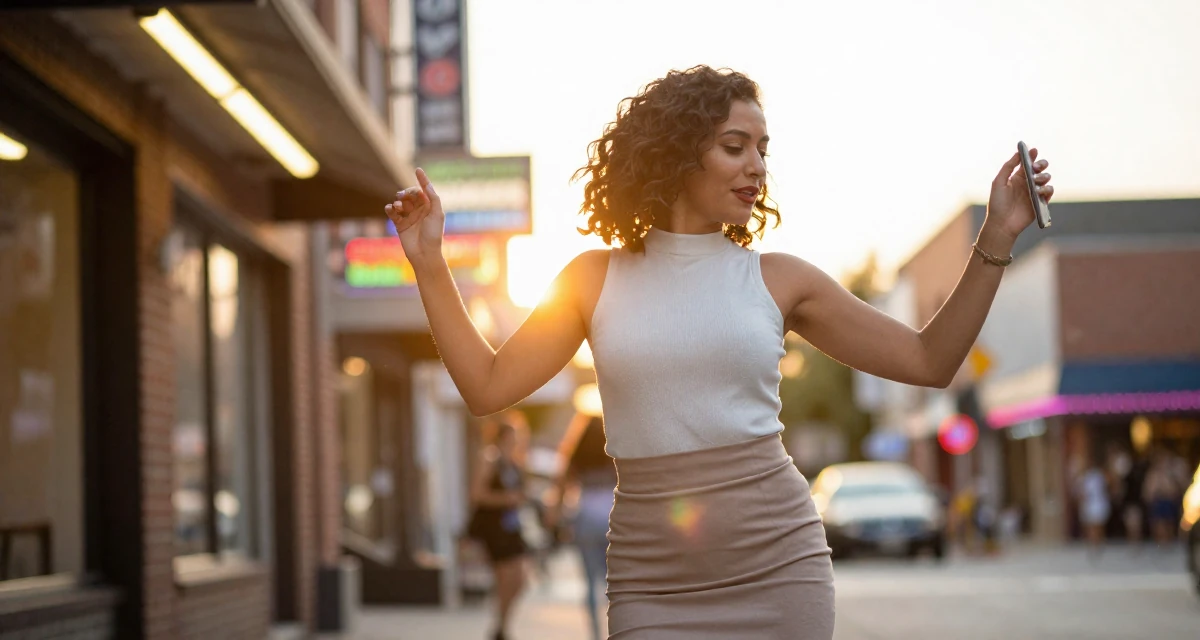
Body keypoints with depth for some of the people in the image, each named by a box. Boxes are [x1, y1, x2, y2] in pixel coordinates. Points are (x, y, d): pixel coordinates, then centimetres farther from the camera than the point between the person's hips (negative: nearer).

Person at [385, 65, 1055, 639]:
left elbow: (929, 362, 6)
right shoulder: (597, 279, 6)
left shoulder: (777, 278, 4)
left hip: (780, 567, 0)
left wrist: (996, 240, -2)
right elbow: (489, 386, 5)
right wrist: (431, 265, 1)